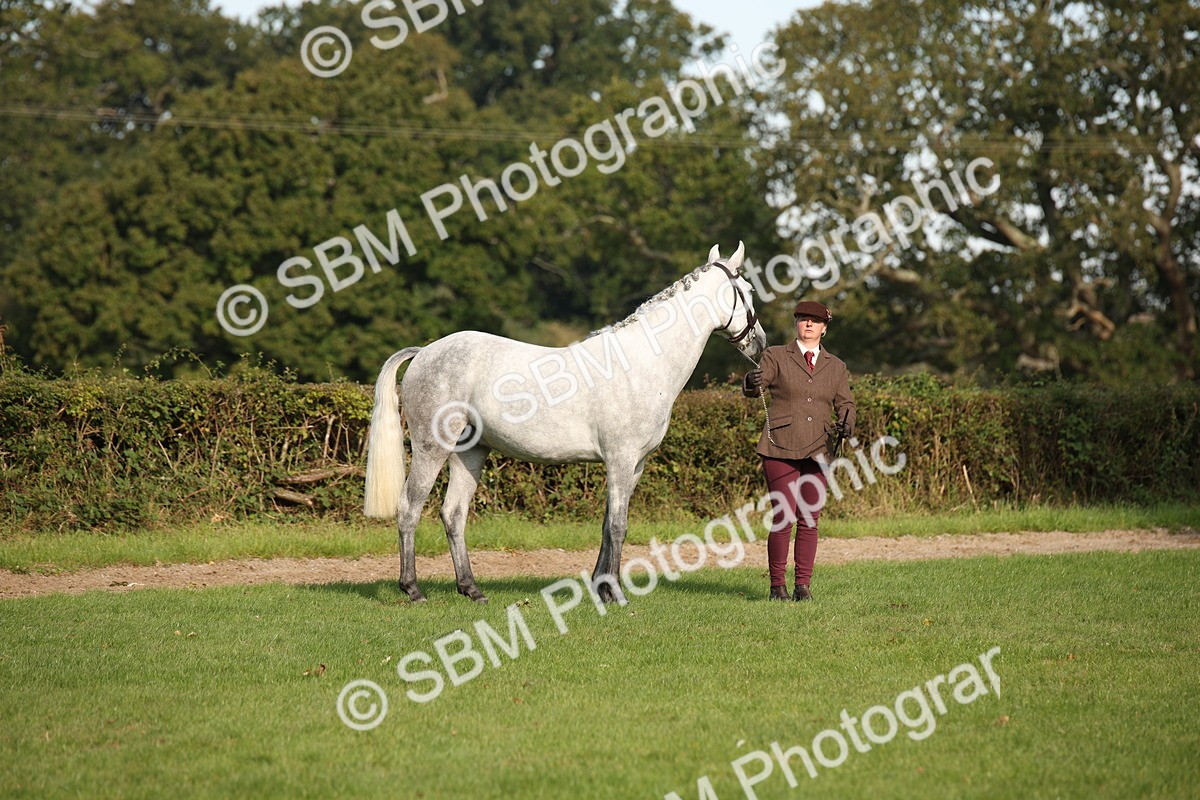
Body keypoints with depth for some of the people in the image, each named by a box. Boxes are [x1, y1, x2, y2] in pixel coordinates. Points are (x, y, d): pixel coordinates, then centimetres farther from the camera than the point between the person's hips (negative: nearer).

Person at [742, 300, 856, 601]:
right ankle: (777, 586, 2)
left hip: (818, 452, 3)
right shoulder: (776, 356, 5)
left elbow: (845, 403, 9)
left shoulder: (836, 367, 15)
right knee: (784, 518, -8)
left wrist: (846, 423, -14)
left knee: (809, 521, 3)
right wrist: (751, 382, -34)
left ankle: (803, 585, 10)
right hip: (781, 449, -3)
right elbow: (752, 389, -9)